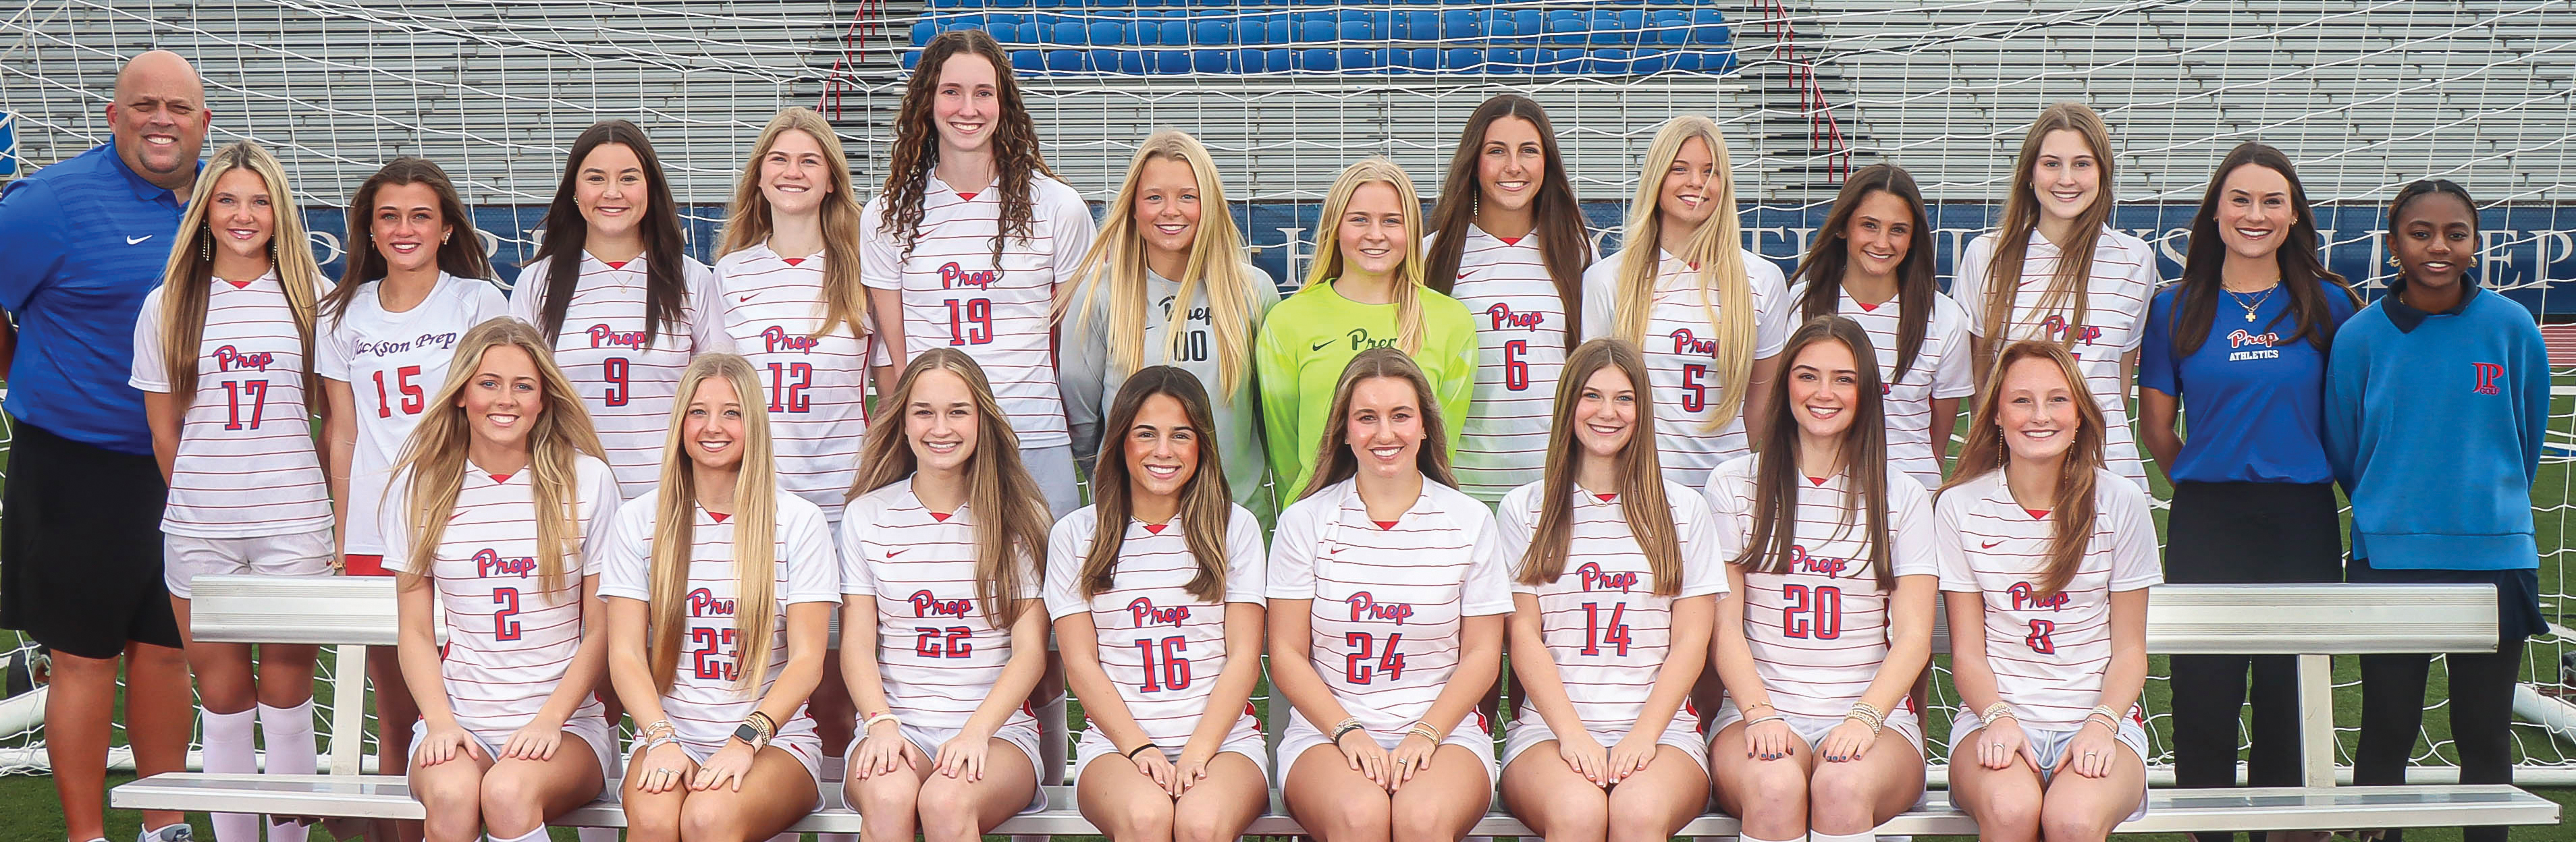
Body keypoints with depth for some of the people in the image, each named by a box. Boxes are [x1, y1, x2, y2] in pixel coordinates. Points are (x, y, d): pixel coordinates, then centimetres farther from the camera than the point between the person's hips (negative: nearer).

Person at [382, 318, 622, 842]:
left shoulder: (587, 480, 3)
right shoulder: (421, 485, 7)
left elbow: (602, 630, 3)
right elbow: (415, 631, 8)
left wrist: (549, 720, -10)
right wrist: (440, 721, -9)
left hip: (567, 721, -1)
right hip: (459, 718, 1)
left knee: (508, 792, -34)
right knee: (451, 794, -32)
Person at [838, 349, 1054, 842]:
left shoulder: (1020, 518, 6)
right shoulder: (867, 516, 10)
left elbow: (1031, 649, 1)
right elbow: (857, 644, 5)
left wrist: (976, 731, -14)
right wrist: (882, 724, -14)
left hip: (998, 729, -1)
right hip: (896, 723, 1)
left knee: (945, 800, -34)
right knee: (888, 796, -35)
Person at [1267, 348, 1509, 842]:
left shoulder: (1469, 521, 7)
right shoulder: (1304, 522, 6)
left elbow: (1482, 654, 6)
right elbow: (1287, 656, 3)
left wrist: (1426, 734, -10)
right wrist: (1350, 733, -12)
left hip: (1444, 731, 0)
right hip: (1326, 730, 0)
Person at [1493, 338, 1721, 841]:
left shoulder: (1684, 511, 14)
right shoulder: (1524, 509, 12)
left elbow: (1691, 641, 7)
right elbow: (1525, 635, 5)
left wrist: (1643, 736, -8)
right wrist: (1573, 735, -10)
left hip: (1659, 728, 0)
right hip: (1549, 727, 0)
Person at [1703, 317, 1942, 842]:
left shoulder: (1901, 497, 10)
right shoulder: (1734, 485, 10)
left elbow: (1914, 635, 2)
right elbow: (1725, 625, 3)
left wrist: (1864, 719, -15)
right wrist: (1761, 715, -14)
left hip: (1875, 714, 0)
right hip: (1760, 707, 0)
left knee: (1844, 787, -35)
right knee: (1775, 787, -35)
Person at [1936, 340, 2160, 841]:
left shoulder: (2120, 504, 4)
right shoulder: (1960, 506, 3)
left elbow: (2130, 649, 6)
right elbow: (1967, 651, 4)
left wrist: (2101, 725, -13)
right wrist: (1998, 718, -16)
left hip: (2099, 716, 0)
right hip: (1995, 712, 0)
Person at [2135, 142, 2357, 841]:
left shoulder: (2327, 306, 5)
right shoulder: (2177, 309, 5)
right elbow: (2156, 426, 11)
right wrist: (2211, 480, 11)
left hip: (2302, 526, 0)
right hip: (2205, 523, 0)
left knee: (2290, 700, 4)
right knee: (2203, 697, 0)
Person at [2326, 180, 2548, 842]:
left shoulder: (2512, 327, -1)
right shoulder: (2360, 337, -3)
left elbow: (2526, 441, 12)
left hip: (2496, 558, 1)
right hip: (2390, 560, -1)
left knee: (2486, 738, 7)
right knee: (2386, 736, 3)